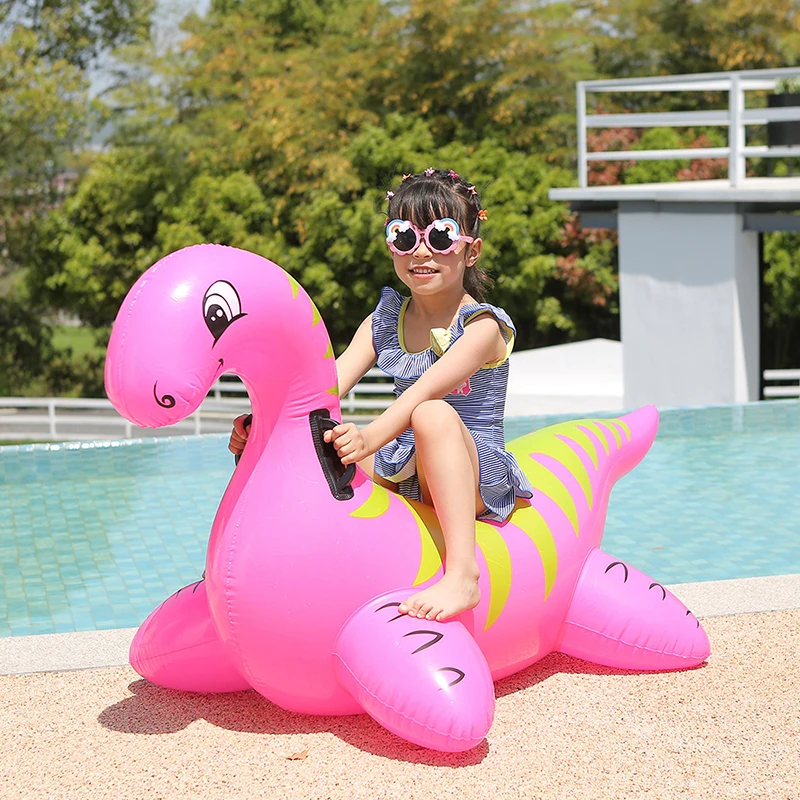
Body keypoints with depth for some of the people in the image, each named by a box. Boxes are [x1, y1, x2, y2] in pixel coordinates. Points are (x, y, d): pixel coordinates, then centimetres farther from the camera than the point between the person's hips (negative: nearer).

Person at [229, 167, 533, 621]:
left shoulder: (481, 325, -11)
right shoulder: (385, 321, 9)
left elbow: (427, 389, -29)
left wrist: (370, 437, -46)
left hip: (477, 481, -6)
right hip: (405, 472, 7)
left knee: (433, 413, -37)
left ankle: (462, 572, -45)